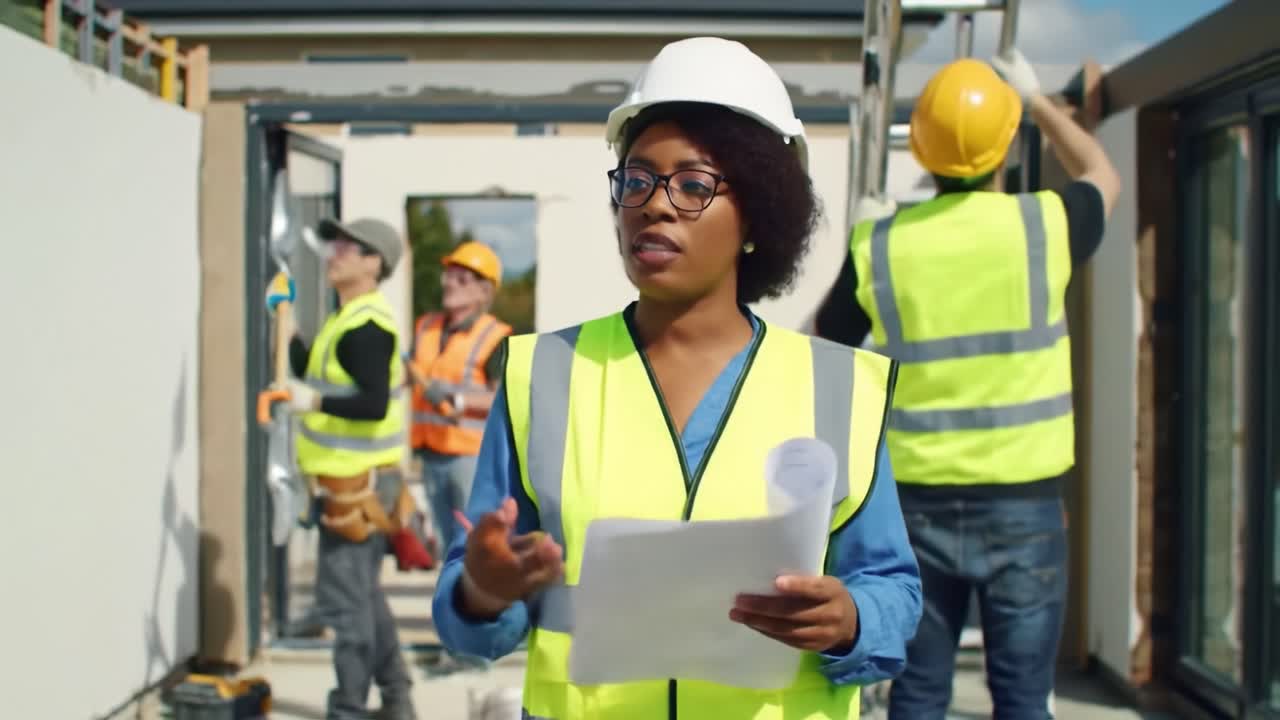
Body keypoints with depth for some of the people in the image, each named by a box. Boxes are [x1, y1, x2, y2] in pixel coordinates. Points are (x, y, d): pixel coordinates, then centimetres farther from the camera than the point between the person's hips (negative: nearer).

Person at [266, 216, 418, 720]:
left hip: (357, 483, -11)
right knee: (363, 592, 18)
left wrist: (313, 401, -26)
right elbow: (312, 373, 21)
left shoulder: (364, 326, -18)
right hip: (352, 478, 11)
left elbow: (374, 404, -26)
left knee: (344, 598, -5)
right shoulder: (349, 320, 15)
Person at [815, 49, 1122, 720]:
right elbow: (1102, 176, 18)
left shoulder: (879, 245, -5)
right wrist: (1036, 98, 28)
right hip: (1024, 505, -1)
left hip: (919, 504, 1)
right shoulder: (1043, 224, -7)